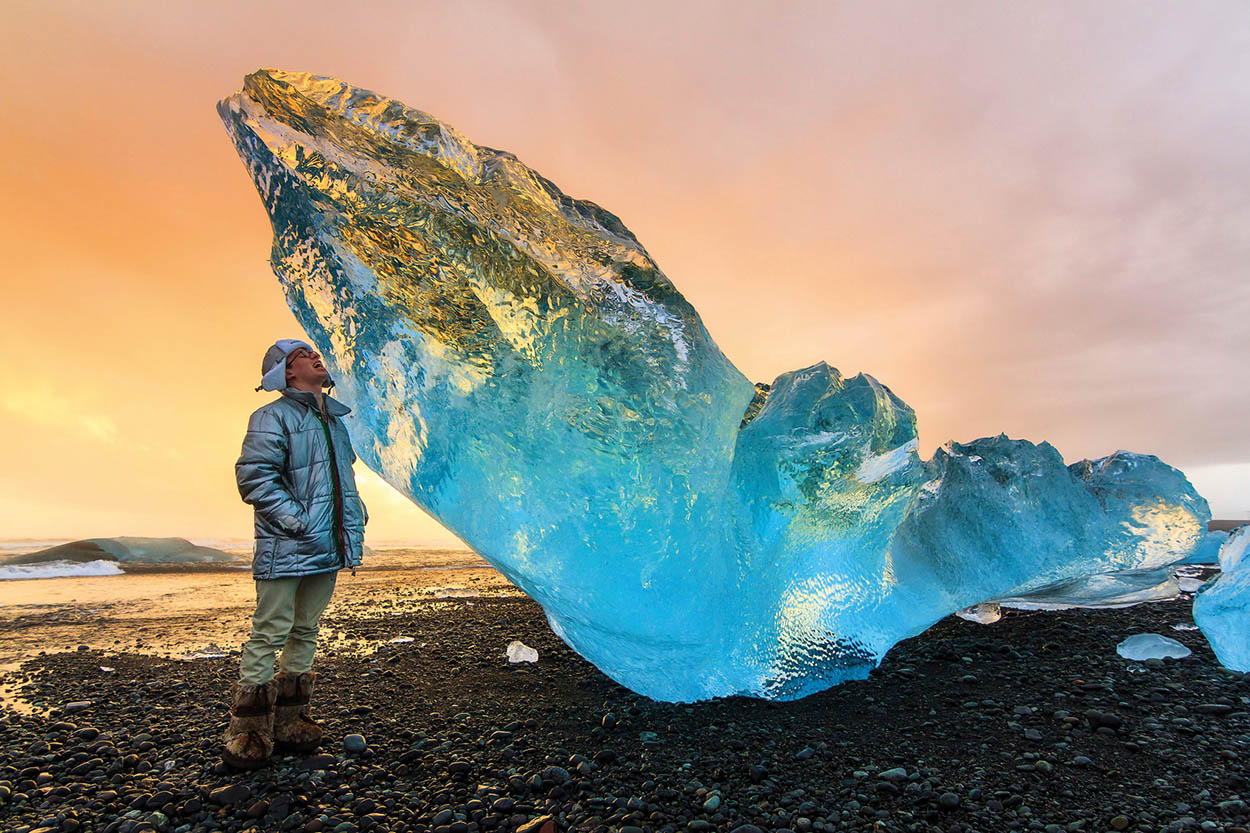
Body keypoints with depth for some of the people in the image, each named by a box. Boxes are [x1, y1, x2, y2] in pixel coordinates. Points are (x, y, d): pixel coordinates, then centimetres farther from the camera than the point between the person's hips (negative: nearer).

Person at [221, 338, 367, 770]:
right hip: (286, 551, -7)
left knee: (305, 633, 14)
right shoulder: (272, 418, -6)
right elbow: (253, 476, -15)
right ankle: (246, 734, 11)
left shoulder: (335, 420, 19)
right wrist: (297, 522, -18)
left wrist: (356, 513, 12)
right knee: (269, 635, -3)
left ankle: (288, 725, 26)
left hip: (328, 549, 8)